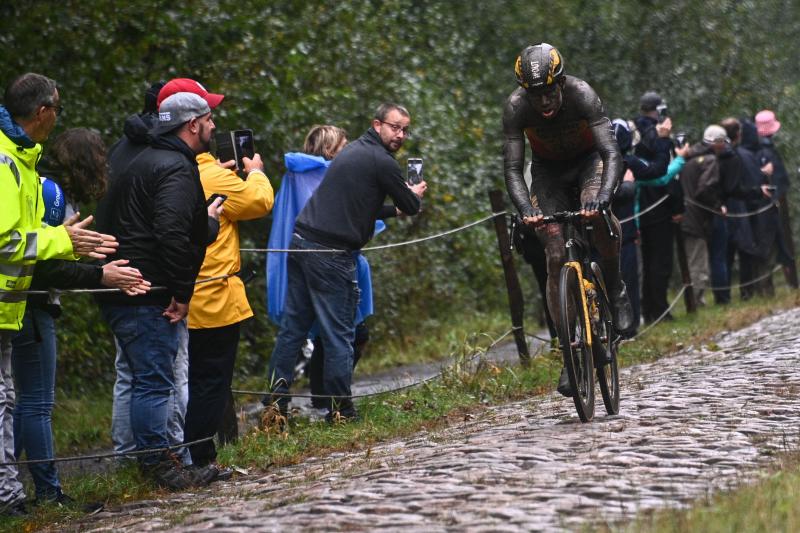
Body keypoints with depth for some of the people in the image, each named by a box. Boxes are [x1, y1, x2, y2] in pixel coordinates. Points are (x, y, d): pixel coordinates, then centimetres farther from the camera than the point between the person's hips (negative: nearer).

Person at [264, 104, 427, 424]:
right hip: (331, 253, -9)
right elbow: (411, 206, 2)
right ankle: (340, 409, 7)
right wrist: (414, 195, 25)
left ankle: (276, 402, 7)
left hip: (302, 241, 9)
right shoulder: (382, 162, -8)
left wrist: (394, 209, 38)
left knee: (292, 327, 9)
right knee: (338, 334, 0)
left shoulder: (355, 150, 19)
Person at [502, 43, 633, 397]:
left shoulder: (582, 95, -31)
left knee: (598, 216, -35)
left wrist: (603, 195, -55)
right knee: (556, 258, -10)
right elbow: (512, 168, -26)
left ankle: (614, 288, -9)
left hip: (588, 159, -2)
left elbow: (612, 154, -37)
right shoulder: (516, 107, -27)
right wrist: (525, 208, -45)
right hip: (548, 169, 2)